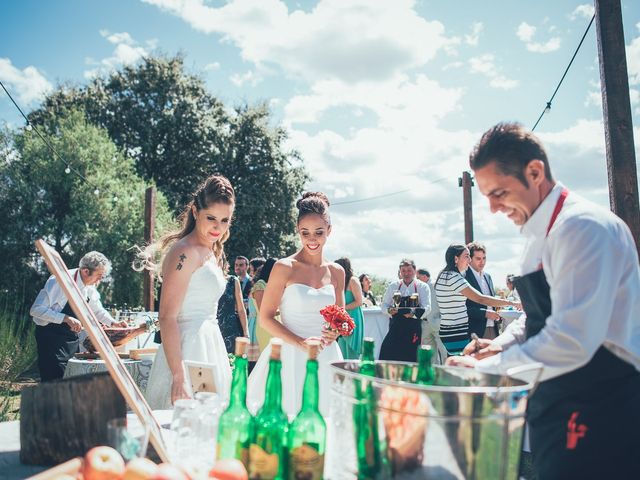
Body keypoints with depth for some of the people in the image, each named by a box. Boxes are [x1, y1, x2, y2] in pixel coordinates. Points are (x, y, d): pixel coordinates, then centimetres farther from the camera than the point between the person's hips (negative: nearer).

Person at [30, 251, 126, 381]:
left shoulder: (90, 287, 0)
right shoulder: (60, 281, -21)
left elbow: (97, 310, 16)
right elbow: (36, 309, -23)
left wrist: (113, 323, -1)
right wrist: (66, 318, -32)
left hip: (72, 339, 7)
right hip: (51, 338, -7)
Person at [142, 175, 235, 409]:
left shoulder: (211, 253, 15)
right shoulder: (185, 253, -14)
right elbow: (166, 318, -20)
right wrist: (178, 377, -25)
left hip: (209, 346, 9)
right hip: (188, 349, -9)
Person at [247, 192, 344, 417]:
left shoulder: (336, 272, 7)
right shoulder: (284, 268, -6)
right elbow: (265, 318, -7)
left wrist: (335, 332, -4)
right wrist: (301, 343, -17)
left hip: (325, 358, 4)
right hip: (290, 357, -4)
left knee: (323, 414, 8)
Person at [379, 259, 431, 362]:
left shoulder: (422, 287, 2)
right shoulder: (393, 286, 9)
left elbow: (427, 308, -7)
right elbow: (384, 304, 12)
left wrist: (414, 314, -25)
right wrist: (389, 310, -10)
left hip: (413, 330, -2)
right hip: (395, 327, 2)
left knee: (410, 357, -1)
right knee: (387, 354, -6)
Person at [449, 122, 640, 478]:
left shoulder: (584, 227, -20)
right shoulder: (543, 233, 10)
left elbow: (572, 341, -29)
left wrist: (485, 369, -21)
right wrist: (503, 344, 2)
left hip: (598, 410, -9)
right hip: (557, 407, 9)